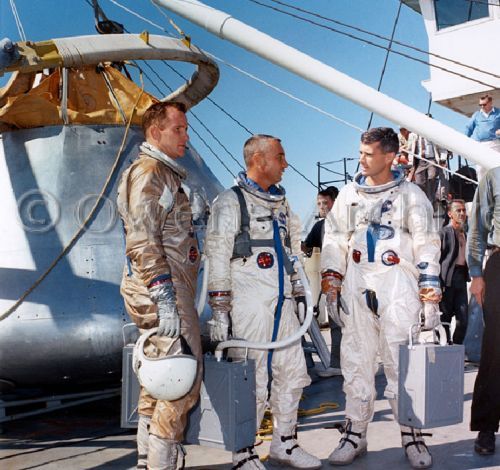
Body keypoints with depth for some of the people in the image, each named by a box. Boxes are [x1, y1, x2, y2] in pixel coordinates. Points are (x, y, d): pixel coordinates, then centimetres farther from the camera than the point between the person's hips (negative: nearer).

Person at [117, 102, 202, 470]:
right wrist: (166, 302, -23)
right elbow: (143, 244, -18)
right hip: (164, 291, -10)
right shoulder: (147, 172, -9)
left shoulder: (168, 174, 22)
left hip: (172, 290, 10)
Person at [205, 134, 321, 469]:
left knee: (293, 372, 11)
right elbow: (217, 258, -9)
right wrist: (219, 310, -13)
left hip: (282, 303, 8)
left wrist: (299, 295, 21)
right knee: (252, 380, -5)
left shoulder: (281, 203, 19)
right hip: (249, 304, -7)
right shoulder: (231, 202, -4)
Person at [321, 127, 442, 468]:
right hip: (357, 289, 3)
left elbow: (427, 248, 2)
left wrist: (430, 298, -4)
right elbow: (334, 241, 15)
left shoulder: (411, 195, 3)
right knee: (356, 362, 5)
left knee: (402, 363, -3)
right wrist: (331, 284, 6)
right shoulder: (349, 195, 12)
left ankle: (412, 436, 11)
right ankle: (355, 434, 15)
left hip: (398, 290, -3)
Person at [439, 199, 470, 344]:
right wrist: (438, 282, -17)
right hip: (447, 278, -6)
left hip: (461, 277, 6)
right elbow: (436, 258, -10)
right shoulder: (444, 232, -4)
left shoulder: (464, 233, 17)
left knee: (463, 318, 3)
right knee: (445, 315, 1)